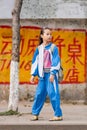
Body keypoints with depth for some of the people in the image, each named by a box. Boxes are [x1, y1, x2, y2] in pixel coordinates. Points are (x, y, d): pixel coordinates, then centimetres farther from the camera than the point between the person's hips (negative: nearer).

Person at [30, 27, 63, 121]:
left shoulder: (53, 48, -2)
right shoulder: (39, 48, 11)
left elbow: (56, 61, -6)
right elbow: (35, 62, 14)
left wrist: (53, 73, -14)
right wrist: (33, 74, 10)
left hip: (51, 74, -4)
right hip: (42, 74, 4)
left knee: (52, 93, -8)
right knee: (39, 93, 5)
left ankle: (58, 115, -4)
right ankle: (35, 114, 15)